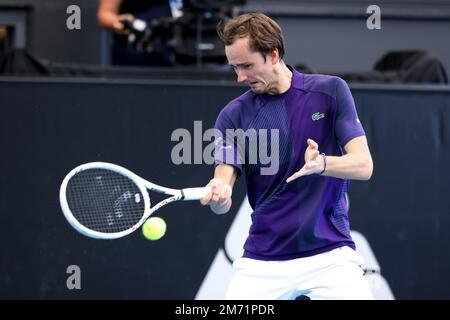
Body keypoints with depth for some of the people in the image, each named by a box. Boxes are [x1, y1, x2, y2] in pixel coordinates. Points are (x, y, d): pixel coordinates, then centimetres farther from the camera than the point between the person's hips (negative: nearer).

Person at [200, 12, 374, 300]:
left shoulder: (330, 92, 0)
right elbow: (223, 204, -5)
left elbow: (363, 165, -7)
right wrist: (218, 195, -29)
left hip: (329, 253, -1)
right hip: (262, 262, 1)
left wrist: (321, 164, -28)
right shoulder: (233, 116, 1)